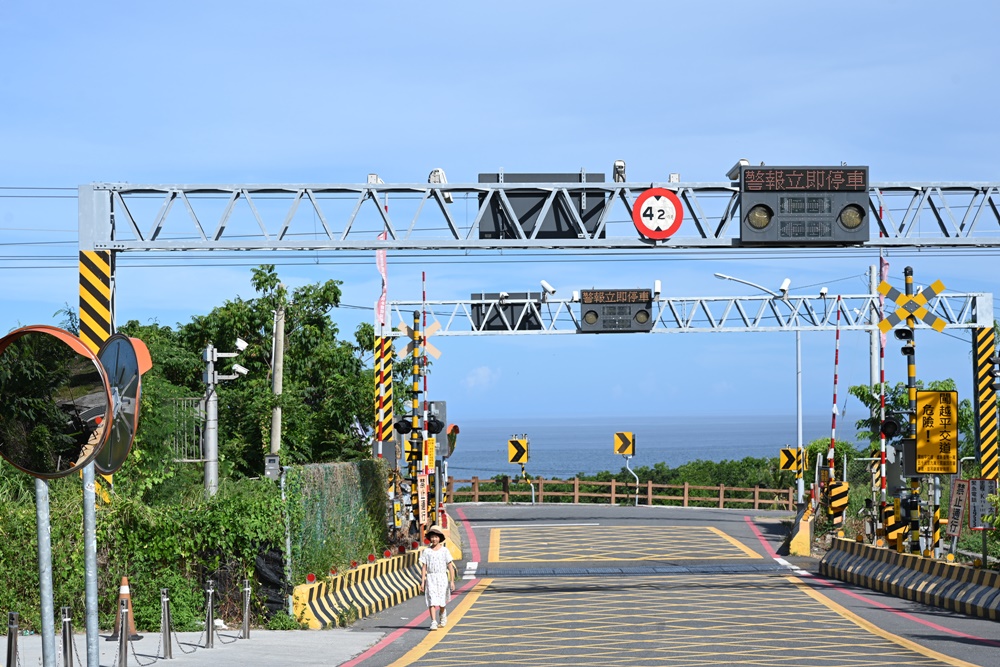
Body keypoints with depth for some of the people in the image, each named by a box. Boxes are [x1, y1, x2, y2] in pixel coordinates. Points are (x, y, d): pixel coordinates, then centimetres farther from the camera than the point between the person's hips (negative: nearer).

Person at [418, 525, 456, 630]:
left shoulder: (444, 550, 2)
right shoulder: (426, 551, 5)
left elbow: (450, 567, 1)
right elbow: (424, 567, 5)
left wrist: (452, 581, -5)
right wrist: (422, 582, -2)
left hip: (442, 578, 0)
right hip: (430, 578, 0)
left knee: (442, 602, 3)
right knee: (432, 601, -10)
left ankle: (442, 615, 35)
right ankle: (433, 622, -13)